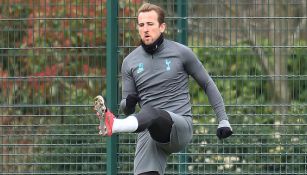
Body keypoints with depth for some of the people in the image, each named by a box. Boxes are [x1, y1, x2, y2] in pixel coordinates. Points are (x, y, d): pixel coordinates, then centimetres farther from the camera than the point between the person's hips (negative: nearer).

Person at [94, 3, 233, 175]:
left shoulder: (181, 53, 4)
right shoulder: (130, 62, 11)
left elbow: (208, 85, 13)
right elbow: (126, 107, 17)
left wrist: (223, 120, 6)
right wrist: (128, 104, -9)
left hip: (180, 126, -4)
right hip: (149, 132, 4)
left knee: (152, 114, -37)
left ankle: (114, 125, -67)